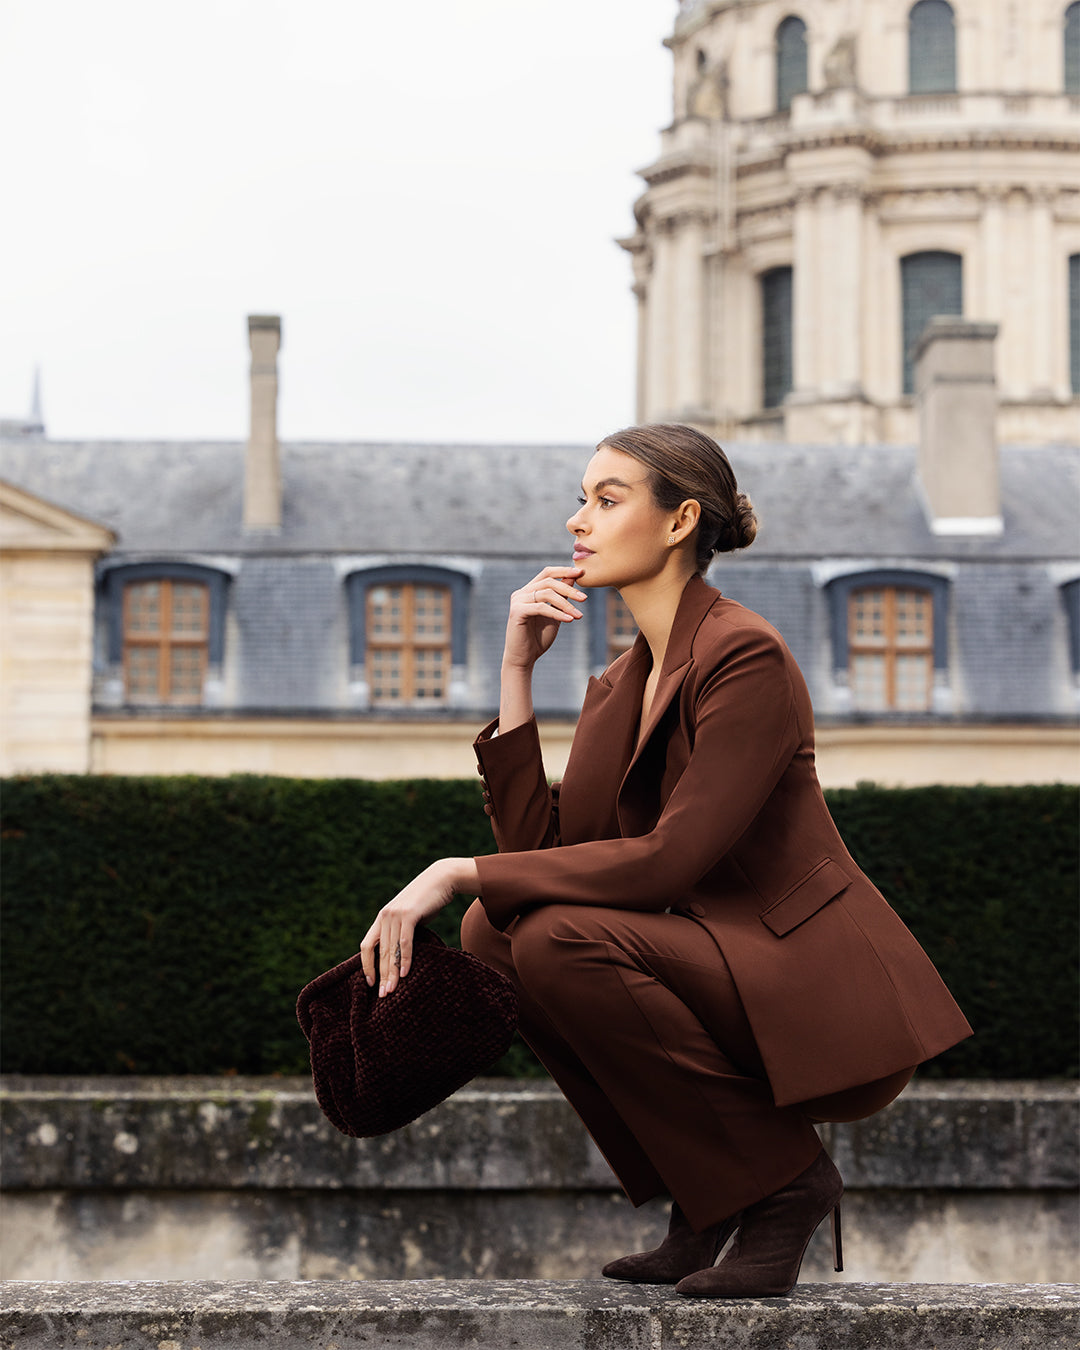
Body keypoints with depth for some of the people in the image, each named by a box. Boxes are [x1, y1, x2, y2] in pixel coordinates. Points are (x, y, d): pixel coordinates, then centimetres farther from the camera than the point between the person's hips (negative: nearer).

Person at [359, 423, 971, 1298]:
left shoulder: (749, 657, -14)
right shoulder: (620, 686, 12)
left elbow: (668, 860, -22)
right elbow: (541, 847, 2)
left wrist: (461, 873, -21)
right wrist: (516, 671, -1)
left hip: (830, 1007, -8)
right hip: (721, 972, 8)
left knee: (564, 941, -25)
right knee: (494, 932, -6)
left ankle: (784, 1182, -9)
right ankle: (705, 1196, 3)